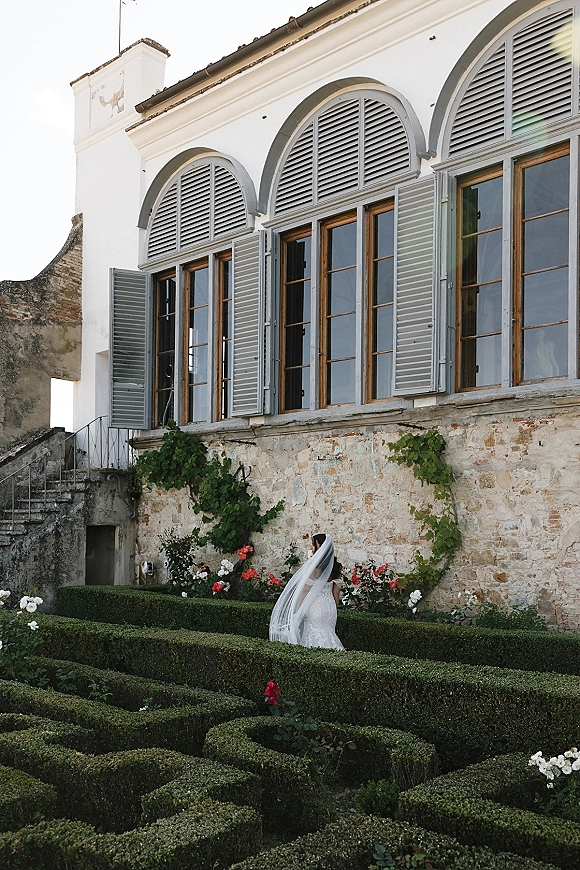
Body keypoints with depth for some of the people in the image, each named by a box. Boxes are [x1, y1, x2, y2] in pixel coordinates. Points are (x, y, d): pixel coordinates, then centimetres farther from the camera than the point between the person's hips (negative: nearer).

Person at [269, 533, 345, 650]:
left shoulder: (315, 566, -14)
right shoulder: (334, 566, 6)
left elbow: (305, 590, -13)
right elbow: (336, 592, 10)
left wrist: (297, 611, -8)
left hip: (316, 607, -7)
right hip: (329, 607, 7)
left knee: (315, 636, -1)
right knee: (327, 633, 11)